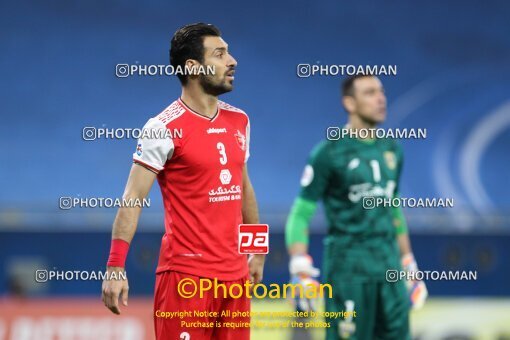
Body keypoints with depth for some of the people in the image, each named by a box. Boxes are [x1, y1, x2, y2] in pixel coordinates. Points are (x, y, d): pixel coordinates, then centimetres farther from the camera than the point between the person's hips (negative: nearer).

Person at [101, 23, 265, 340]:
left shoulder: (239, 121, 11)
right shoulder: (166, 128, -11)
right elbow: (134, 198, -14)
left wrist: (258, 251, 22)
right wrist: (115, 268, -21)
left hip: (235, 273, 6)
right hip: (185, 274, -6)